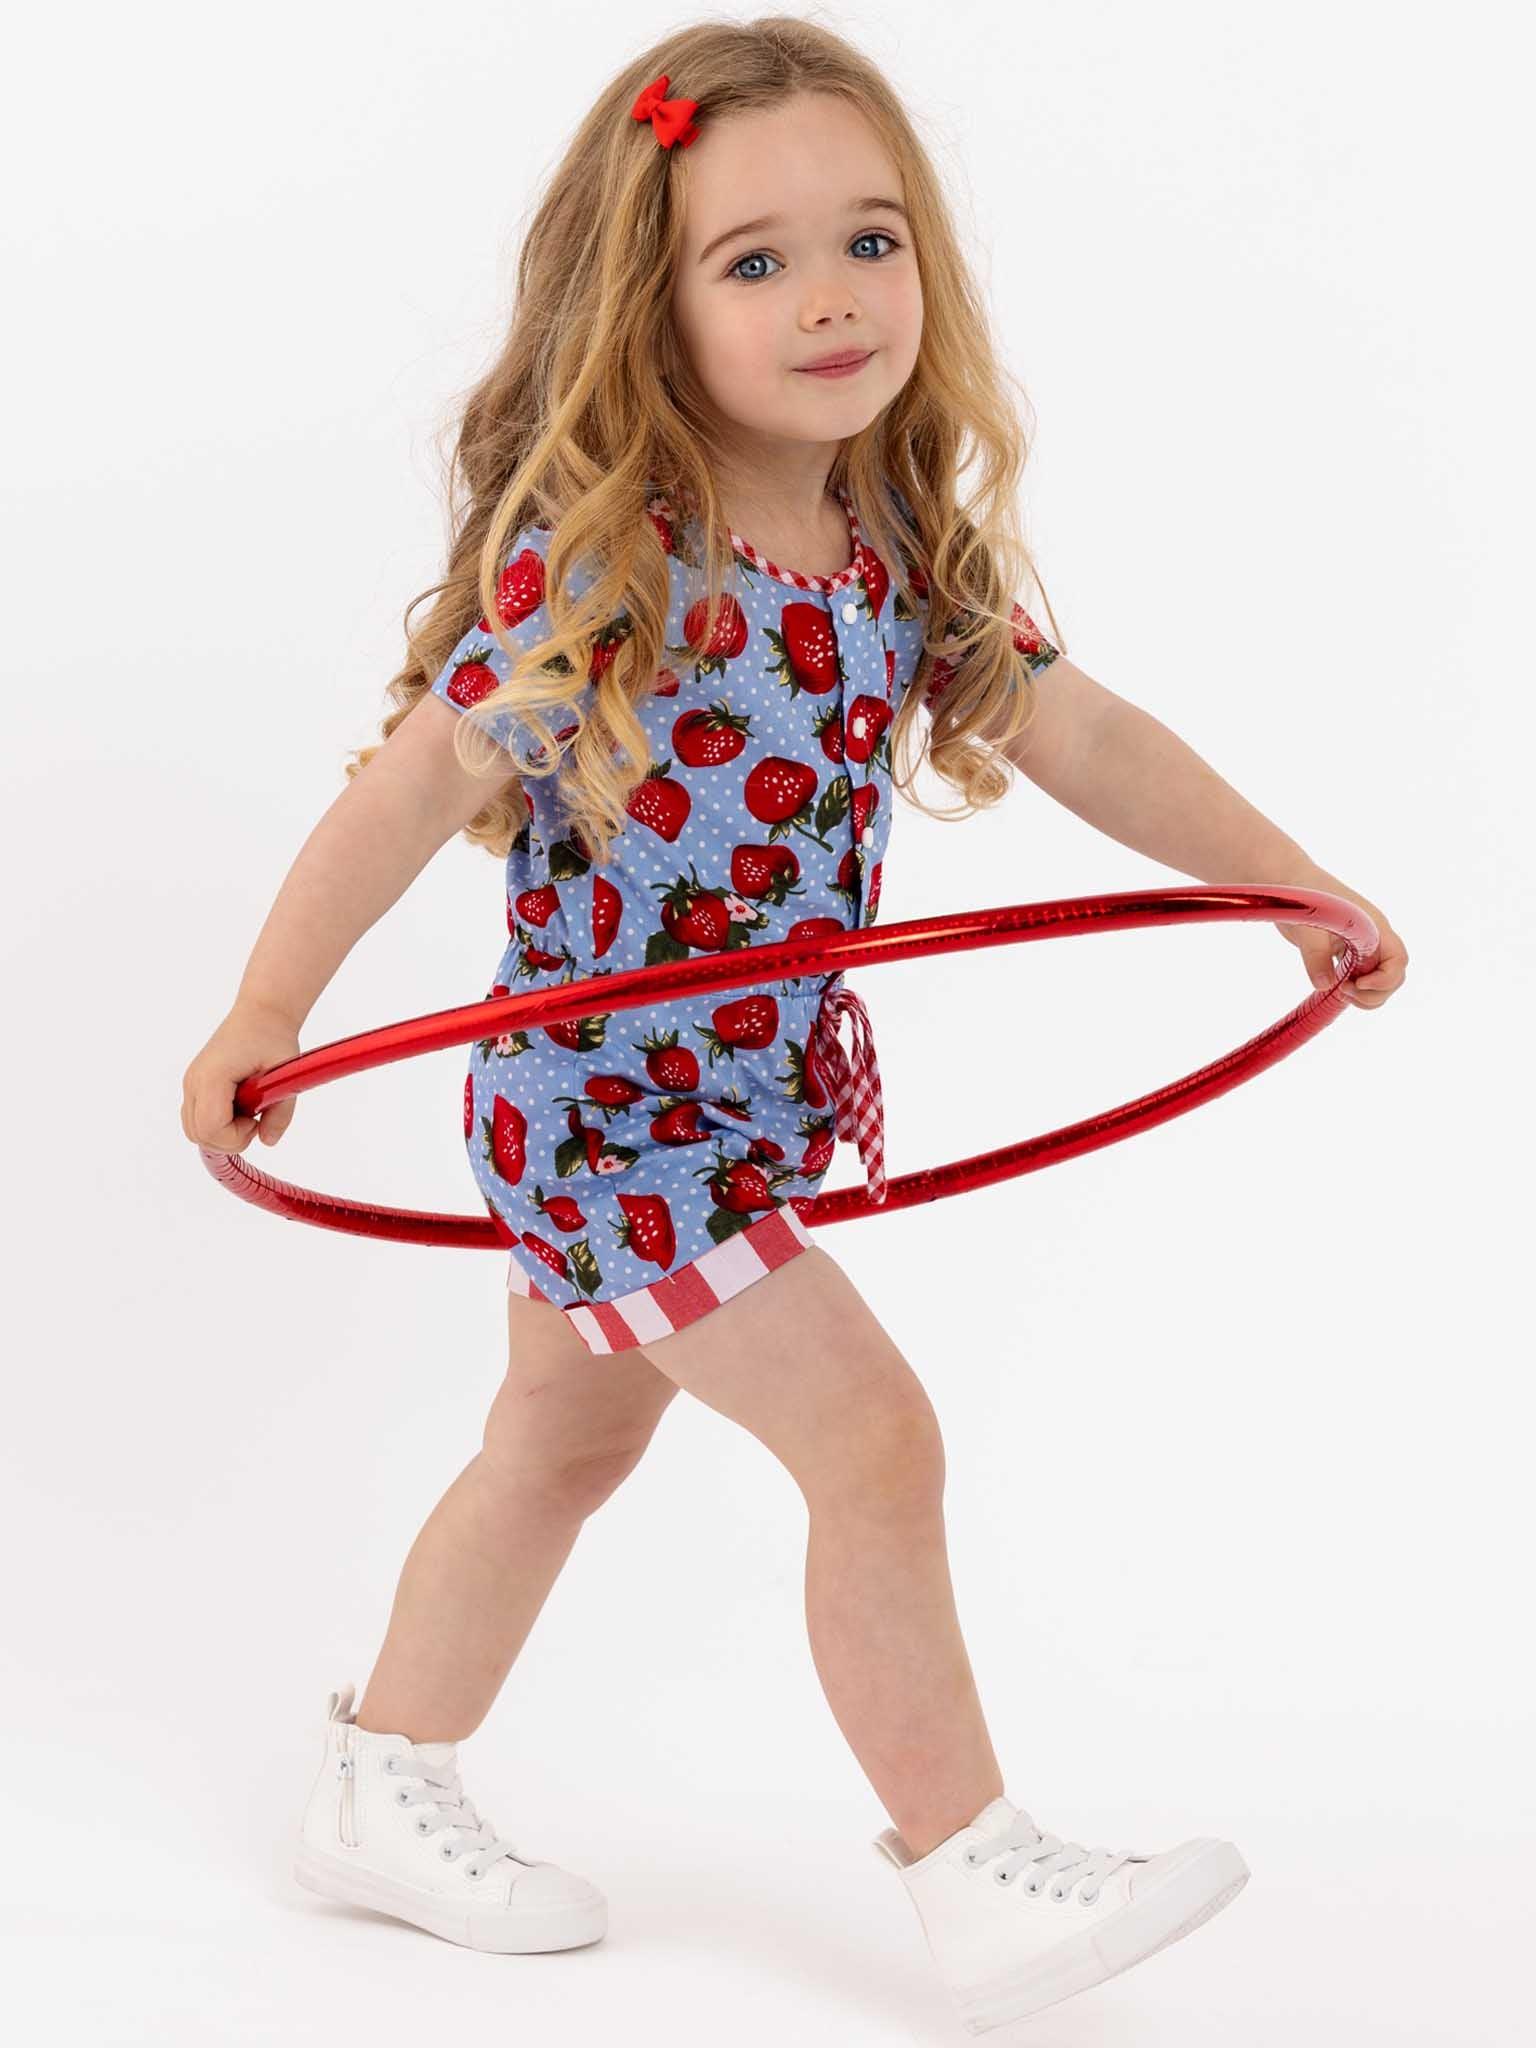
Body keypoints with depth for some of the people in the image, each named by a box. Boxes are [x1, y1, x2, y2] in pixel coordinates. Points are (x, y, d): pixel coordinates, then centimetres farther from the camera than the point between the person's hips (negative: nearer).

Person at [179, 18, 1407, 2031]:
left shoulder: (914, 554, -3)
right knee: (877, 1446, -6)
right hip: (606, 1105, -8)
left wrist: (1298, 887, 5)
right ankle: (982, 1884, 7)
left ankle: (385, 1795, 38)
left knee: (564, 1444, 20)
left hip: (756, 1091, 8)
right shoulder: (591, 570, -24)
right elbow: (417, 786, -20)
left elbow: (1084, 734, 3)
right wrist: (266, 1018, -16)